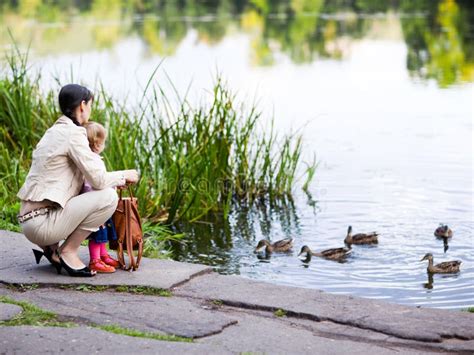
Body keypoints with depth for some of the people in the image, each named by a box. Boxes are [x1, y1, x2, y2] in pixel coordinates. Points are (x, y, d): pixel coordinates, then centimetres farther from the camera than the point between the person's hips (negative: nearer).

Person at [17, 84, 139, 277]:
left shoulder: (54, 131, 16)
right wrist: (124, 175, 3)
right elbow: (99, 179, -16)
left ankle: (51, 248, 15)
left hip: (30, 218, 10)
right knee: (108, 197, -14)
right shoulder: (73, 133, -12)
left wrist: (117, 179, 17)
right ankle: (68, 252, -4)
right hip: (41, 223, -10)